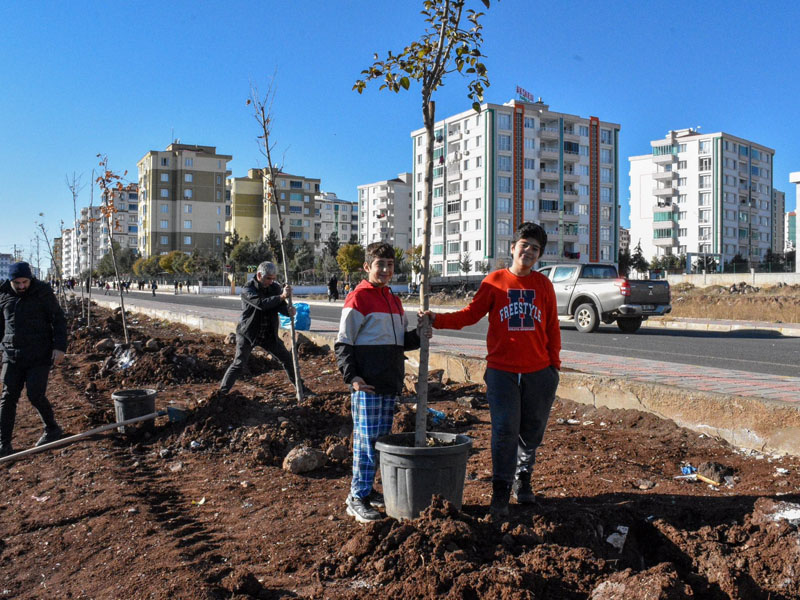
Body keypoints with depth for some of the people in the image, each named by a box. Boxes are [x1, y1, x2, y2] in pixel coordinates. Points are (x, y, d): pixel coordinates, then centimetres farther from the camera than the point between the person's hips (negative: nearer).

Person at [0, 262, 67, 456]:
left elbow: (58, 320, -4)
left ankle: (52, 429, 16)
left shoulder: (43, 292, -4)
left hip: (40, 356, -4)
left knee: (35, 394, -8)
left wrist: (60, 347, -12)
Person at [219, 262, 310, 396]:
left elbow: (281, 307, -7)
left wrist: (289, 310, -30)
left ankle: (301, 388, 22)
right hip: (248, 334, -5)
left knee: (287, 359, 8)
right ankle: (222, 392, 2)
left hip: (269, 334, 5)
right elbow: (261, 304, -34)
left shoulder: (275, 287, -1)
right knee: (239, 364, -11)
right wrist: (281, 296, -42)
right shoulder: (248, 290, -17)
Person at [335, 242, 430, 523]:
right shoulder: (358, 298, -7)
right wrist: (352, 376, -19)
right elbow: (343, 344, -9)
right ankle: (357, 498, 6)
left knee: (382, 438, 14)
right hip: (366, 385, -8)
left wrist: (417, 336, 3)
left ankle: (368, 489, 26)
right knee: (366, 440, -5)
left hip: (390, 384, 8)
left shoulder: (394, 301, 16)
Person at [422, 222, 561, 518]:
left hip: (538, 372, 2)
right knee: (505, 430, -5)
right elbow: (471, 314, -1)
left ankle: (523, 479, 34)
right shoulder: (495, 281, 2)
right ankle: (501, 491, 7)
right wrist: (438, 319, -14)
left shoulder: (543, 284, 7)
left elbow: (552, 327, 10)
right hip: (502, 371, -2)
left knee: (532, 430, 12)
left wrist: (554, 363, 7)